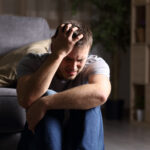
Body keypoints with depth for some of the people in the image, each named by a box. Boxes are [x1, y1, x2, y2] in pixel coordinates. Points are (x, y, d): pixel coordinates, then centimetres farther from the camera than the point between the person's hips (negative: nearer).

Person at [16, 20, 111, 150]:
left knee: (87, 98, -26)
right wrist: (58, 54, -32)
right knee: (48, 95, -28)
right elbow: (27, 100, -32)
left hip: (83, 140, 0)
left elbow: (100, 94, -36)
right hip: (38, 138, 0)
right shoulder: (32, 63, -9)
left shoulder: (96, 64, -10)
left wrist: (44, 103, -38)